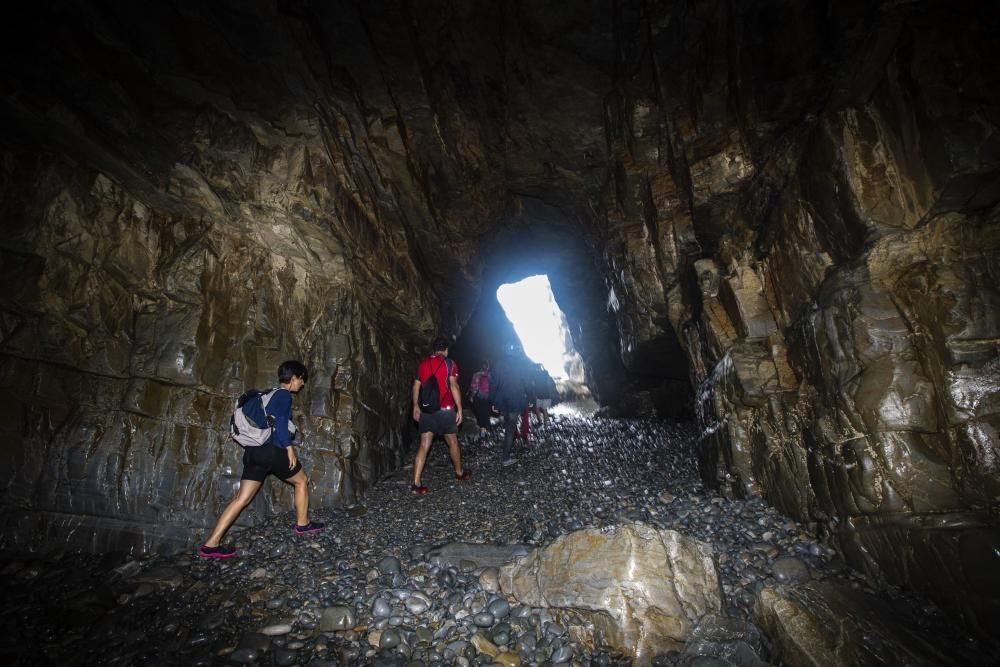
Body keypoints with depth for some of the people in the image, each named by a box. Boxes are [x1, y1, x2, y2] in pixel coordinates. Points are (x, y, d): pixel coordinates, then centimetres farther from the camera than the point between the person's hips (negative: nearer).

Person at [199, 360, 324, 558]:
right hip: (271, 450, -8)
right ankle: (302, 524, 21)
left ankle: (211, 544, 2)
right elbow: (280, 421, -19)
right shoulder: (284, 394, -6)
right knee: (302, 481, 11)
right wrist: (289, 447, -16)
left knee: (242, 498, 6)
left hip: (253, 450, 8)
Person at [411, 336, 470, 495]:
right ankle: (460, 473, 32)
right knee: (452, 442, 15)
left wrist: (416, 406, 19)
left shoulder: (423, 363, 7)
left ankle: (416, 484, -5)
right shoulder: (449, 363, -6)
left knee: (424, 445, 2)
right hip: (446, 409, -3)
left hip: (427, 410, 3)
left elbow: (416, 386, 10)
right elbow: (453, 386, -13)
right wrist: (459, 408, -10)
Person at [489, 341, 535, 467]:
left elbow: (493, 384, 2)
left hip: (501, 402, 3)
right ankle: (506, 458, 5)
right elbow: (527, 383, -8)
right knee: (510, 428, 2)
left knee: (508, 425, 22)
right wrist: (530, 399, 1)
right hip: (516, 401, -3)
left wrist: (493, 402, 7)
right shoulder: (522, 364, -7)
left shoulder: (498, 364, 2)